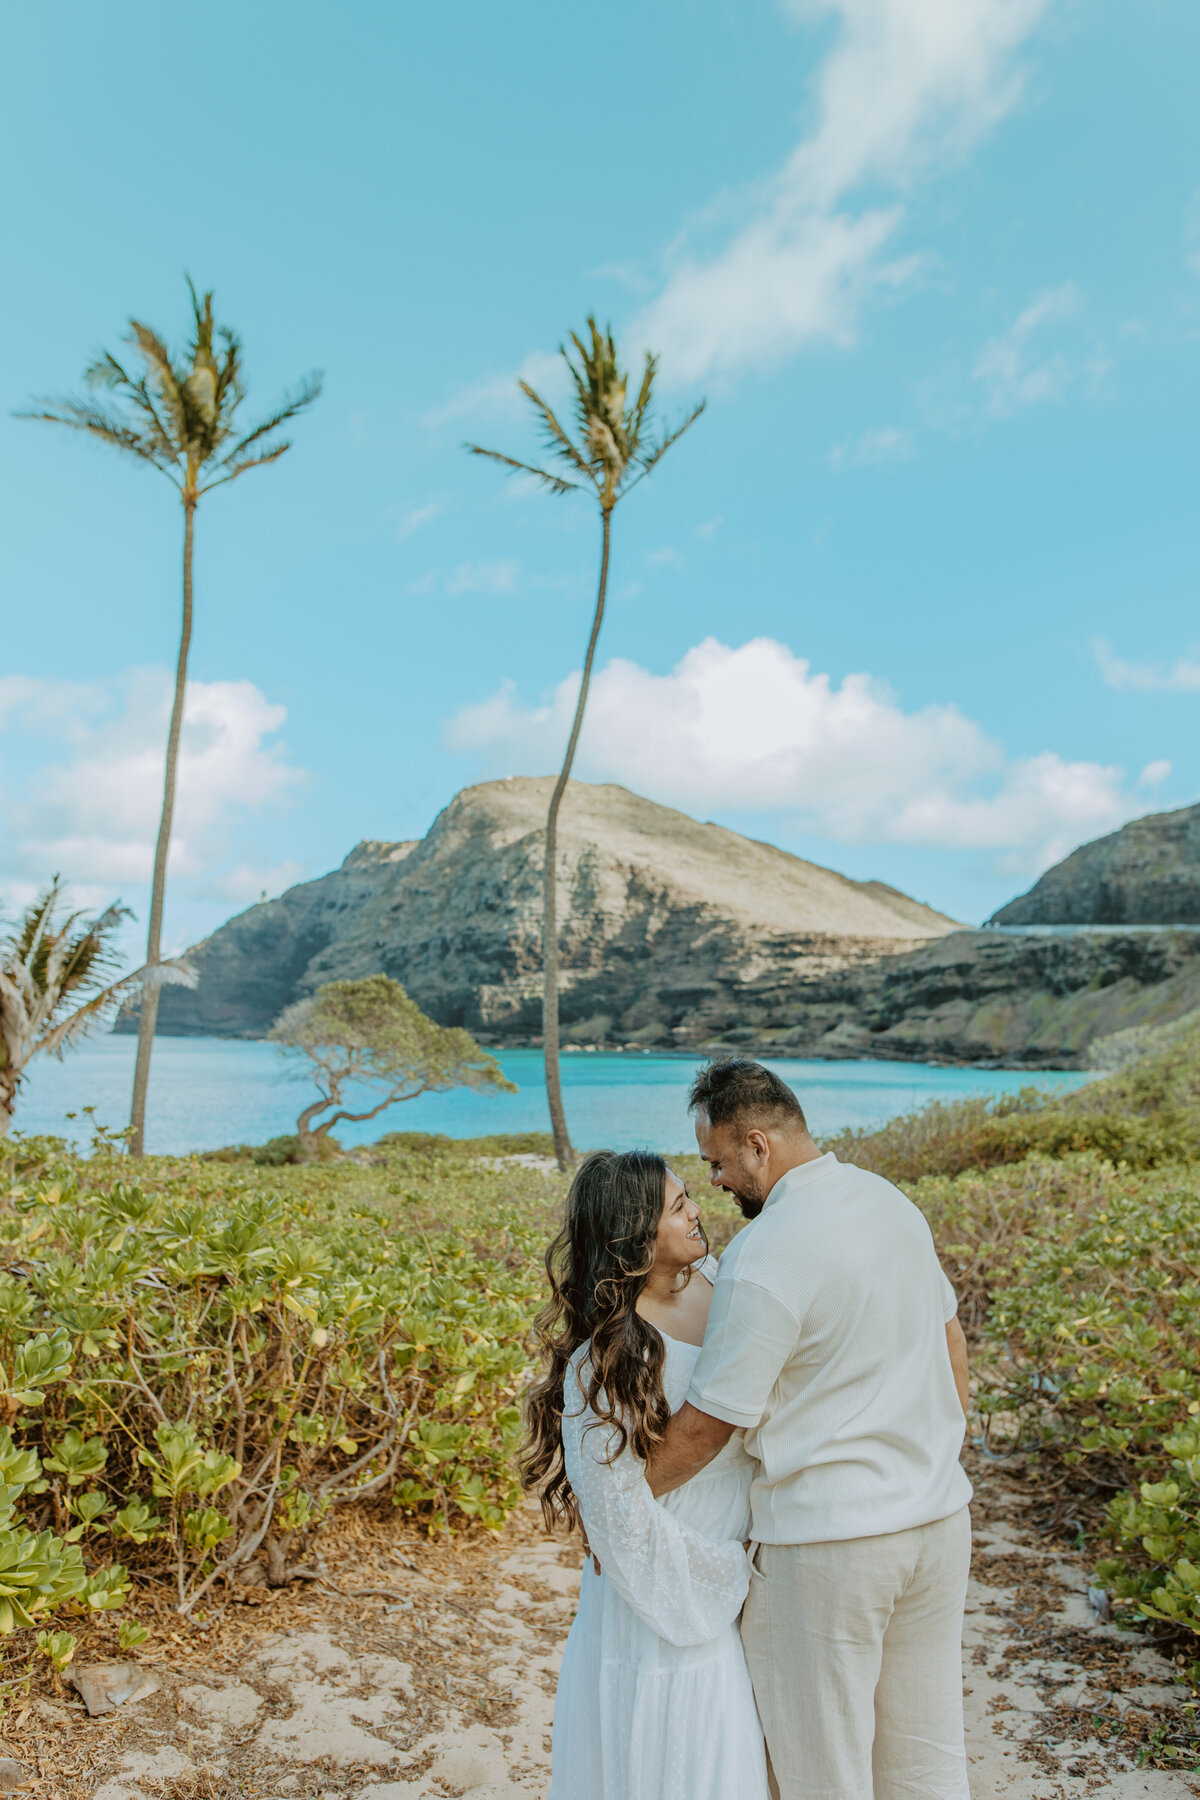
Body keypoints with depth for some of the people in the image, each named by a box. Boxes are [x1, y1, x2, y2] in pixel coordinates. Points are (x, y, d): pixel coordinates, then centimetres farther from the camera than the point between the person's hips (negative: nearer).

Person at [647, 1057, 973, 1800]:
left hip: (827, 1542, -8)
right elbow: (952, 1343, 13)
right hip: (939, 1517, 8)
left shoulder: (764, 1257, -23)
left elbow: (707, 1426, -17)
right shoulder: (892, 1200, 1)